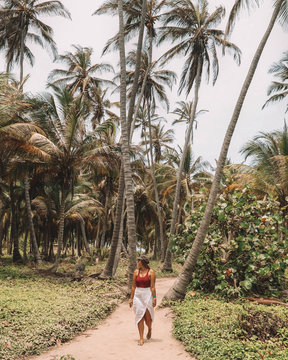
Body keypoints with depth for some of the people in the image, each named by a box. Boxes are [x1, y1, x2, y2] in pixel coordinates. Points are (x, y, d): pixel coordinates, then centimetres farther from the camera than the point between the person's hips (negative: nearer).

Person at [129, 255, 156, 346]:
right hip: (138, 295, 3)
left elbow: (152, 286, -8)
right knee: (139, 317, 1)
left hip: (148, 295, -3)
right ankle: (141, 338, 9)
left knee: (147, 316, -1)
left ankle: (149, 329, 34)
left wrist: (154, 298, -12)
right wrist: (131, 298, 6)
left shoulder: (151, 272, -6)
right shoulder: (136, 272, 5)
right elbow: (133, 286, 7)